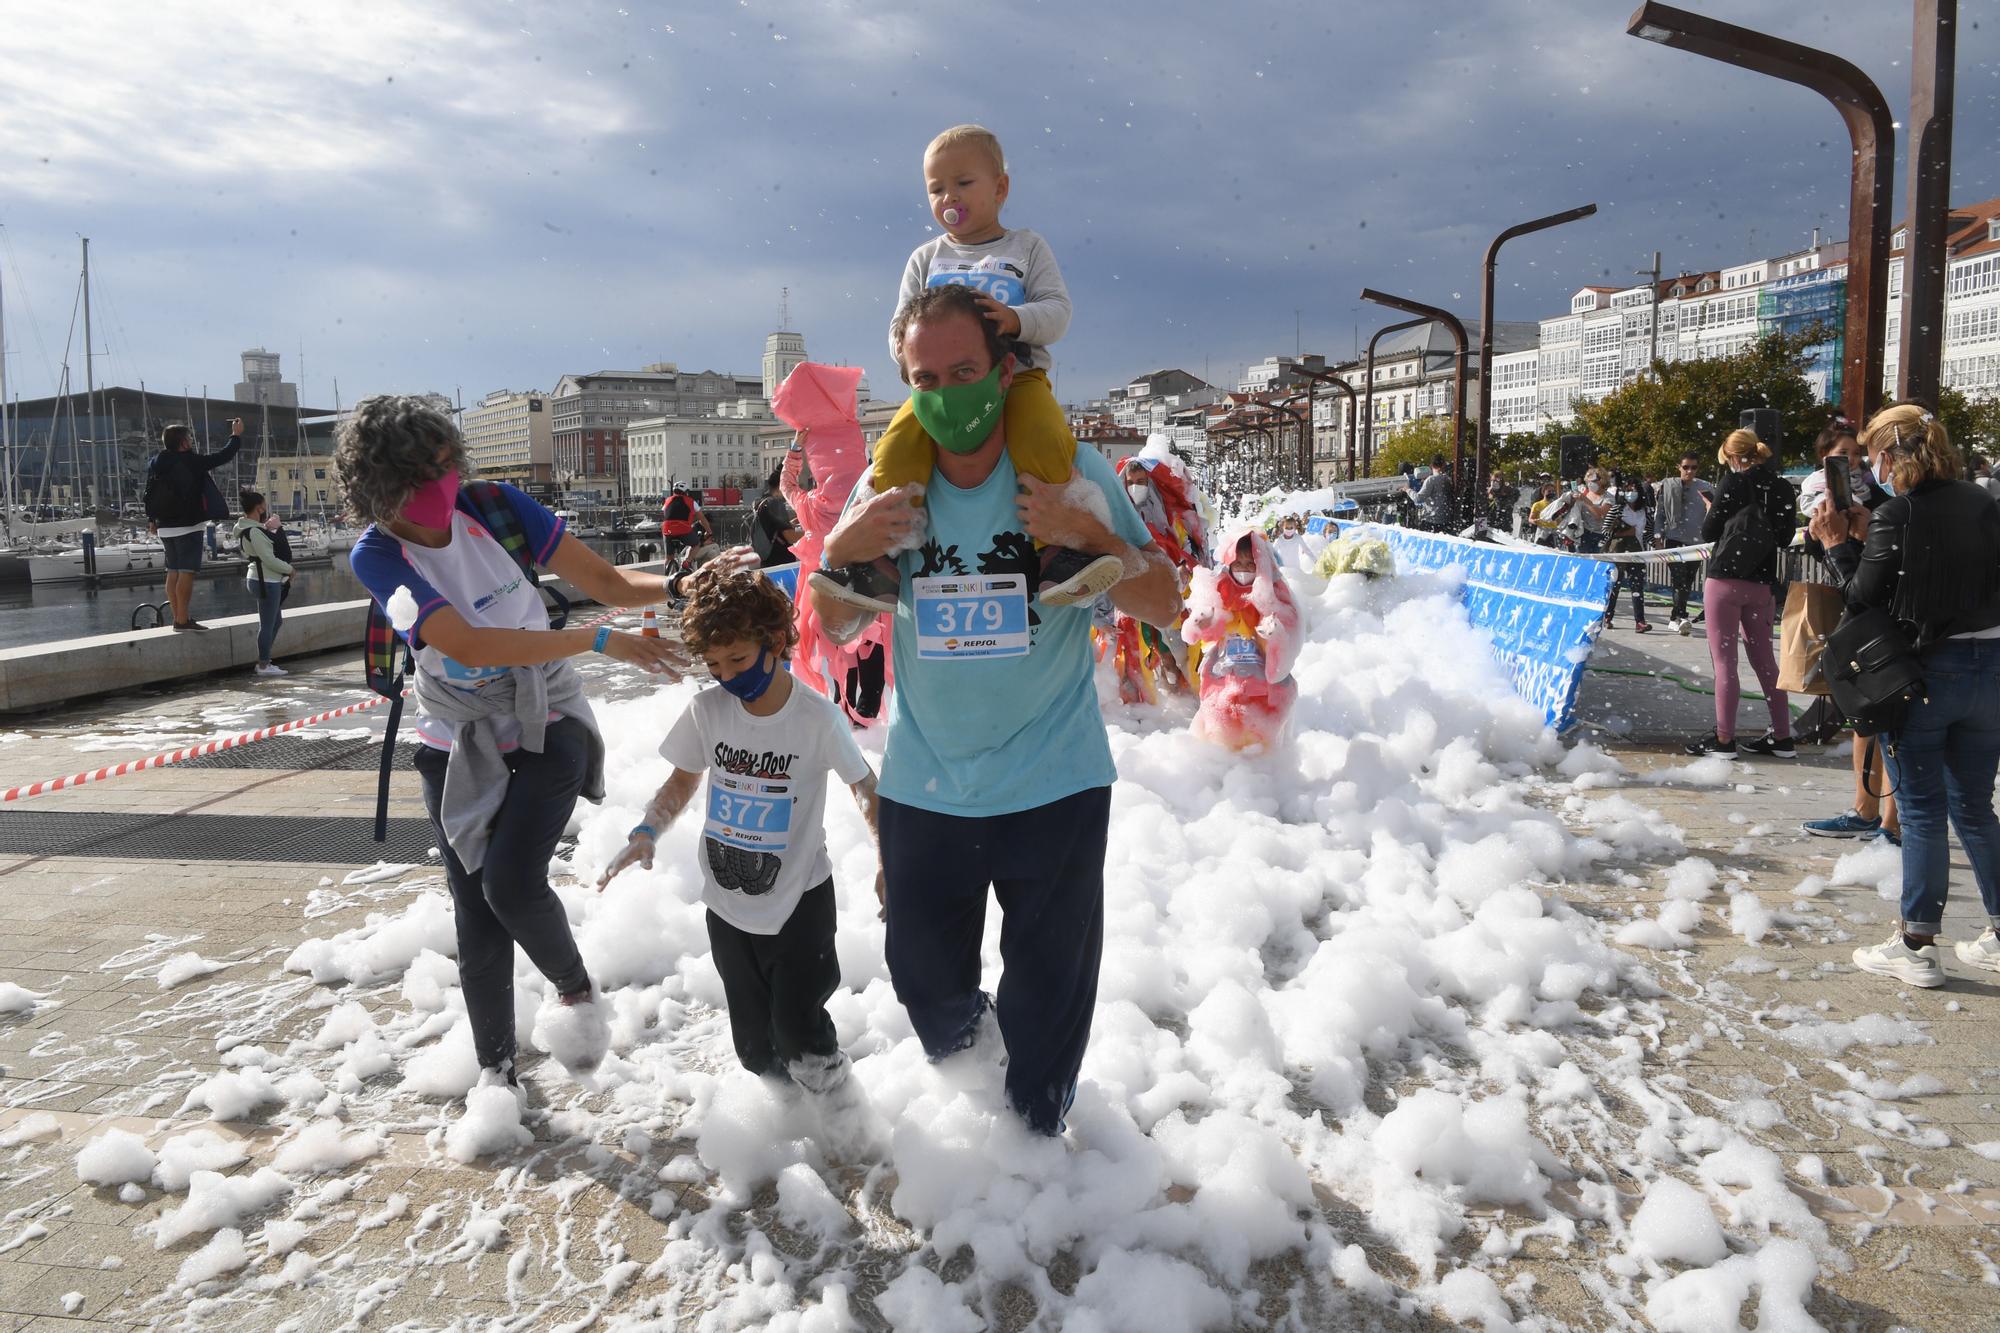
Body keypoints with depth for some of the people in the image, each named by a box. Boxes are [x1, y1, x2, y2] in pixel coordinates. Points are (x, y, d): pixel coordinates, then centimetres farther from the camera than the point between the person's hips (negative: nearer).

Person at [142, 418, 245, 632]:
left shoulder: (155, 464, 8)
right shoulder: (191, 461, -13)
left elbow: (149, 494, 15)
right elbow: (222, 456, -5)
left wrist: (152, 520, 25)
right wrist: (236, 436, 9)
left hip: (166, 527, 8)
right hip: (188, 526, -8)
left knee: (173, 571, 12)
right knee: (186, 572, -8)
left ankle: (178, 617, 16)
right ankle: (182, 620, -12)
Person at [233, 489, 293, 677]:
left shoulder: (248, 528, 11)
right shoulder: (255, 532, -19)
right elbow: (269, 559, -22)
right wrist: (289, 569, -8)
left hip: (262, 579, 11)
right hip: (266, 581, -11)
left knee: (275, 620, 19)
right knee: (267, 624, -2)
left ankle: (264, 660, 25)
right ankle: (263, 665, 6)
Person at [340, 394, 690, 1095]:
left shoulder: (497, 508, -12)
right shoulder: (375, 556, -15)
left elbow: (609, 581, -9)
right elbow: (470, 646, -29)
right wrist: (600, 640, -35)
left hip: (547, 727, -1)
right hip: (459, 748, 1)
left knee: (511, 881, -21)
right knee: (478, 918, 6)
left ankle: (574, 985, 11)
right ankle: (496, 1067, 29)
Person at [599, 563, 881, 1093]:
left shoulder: (817, 718, -18)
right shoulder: (707, 710, -9)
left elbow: (866, 788, -5)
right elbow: (683, 781, 5)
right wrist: (645, 835, -11)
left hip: (799, 904, -3)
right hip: (728, 905, 4)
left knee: (796, 1029, 0)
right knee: (755, 1049, 14)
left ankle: (825, 1067, 32)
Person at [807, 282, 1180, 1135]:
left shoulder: (1073, 474, -10)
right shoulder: (891, 487, -2)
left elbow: (1164, 609, -7)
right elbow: (836, 625, 8)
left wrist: (1089, 537, -25)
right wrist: (838, 553, -14)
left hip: (1054, 786, -2)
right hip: (922, 788, 3)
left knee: (1050, 996, 11)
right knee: (925, 981, 18)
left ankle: (1035, 1141, 38)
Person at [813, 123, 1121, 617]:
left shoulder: (1026, 247, 13)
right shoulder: (925, 258, 20)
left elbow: (1057, 311, 1)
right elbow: (900, 331, 15)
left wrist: (1015, 319, -20)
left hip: (1017, 375, -2)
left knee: (1042, 442, -34)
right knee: (896, 449, -25)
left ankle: (1063, 549, -28)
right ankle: (881, 560, -21)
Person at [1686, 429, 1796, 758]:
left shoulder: (1733, 483, -9)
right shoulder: (1782, 488, 6)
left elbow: (1708, 532, -5)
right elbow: (1785, 535, 13)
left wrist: (1712, 513, 14)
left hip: (1725, 580, -6)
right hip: (1761, 583, 6)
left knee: (1724, 660, -2)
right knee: (1765, 659, 13)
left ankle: (1724, 738, -1)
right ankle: (1782, 737, 17)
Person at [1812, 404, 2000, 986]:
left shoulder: (1896, 514, -13)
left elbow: (1865, 598, -10)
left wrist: (1839, 546, 4)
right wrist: (1868, 538, 10)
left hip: (1923, 673, -6)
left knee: (1922, 811, 2)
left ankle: (1917, 945, 8)